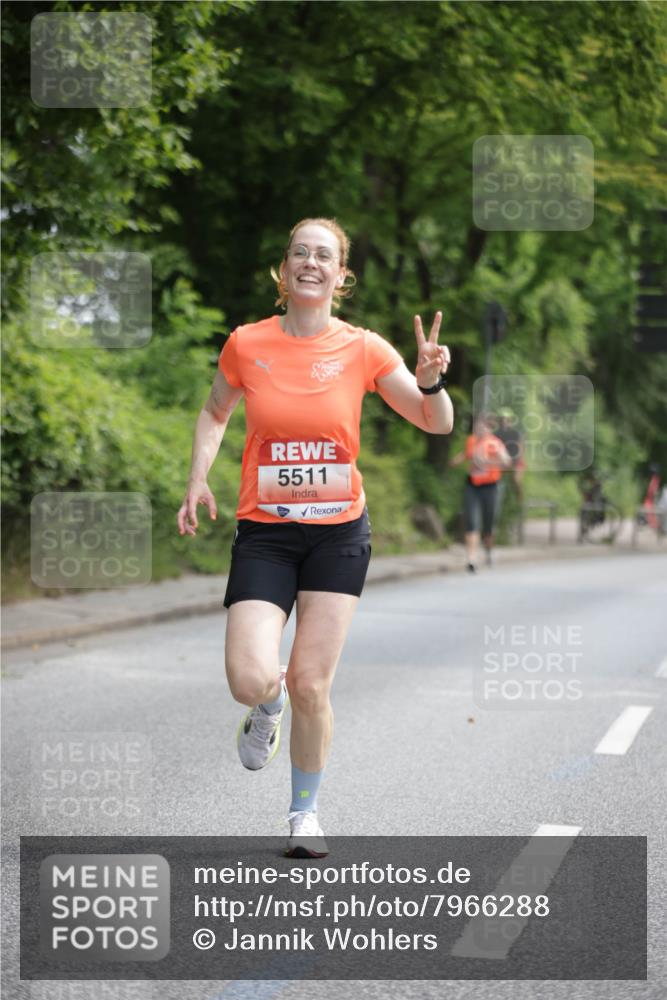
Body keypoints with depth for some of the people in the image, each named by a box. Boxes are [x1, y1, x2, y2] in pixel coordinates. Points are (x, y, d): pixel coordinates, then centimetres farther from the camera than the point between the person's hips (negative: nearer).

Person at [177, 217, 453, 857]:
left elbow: (437, 424, 0)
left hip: (339, 533, 0)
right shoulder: (246, 344, -2)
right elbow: (215, 412, 16)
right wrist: (198, 480, 2)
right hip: (263, 533, 0)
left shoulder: (364, 349, -3)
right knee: (250, 679, -17)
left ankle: (305, 812, 24)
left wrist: (430, 381, -21)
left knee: (311, 686, 0)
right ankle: (267, 707, 23)